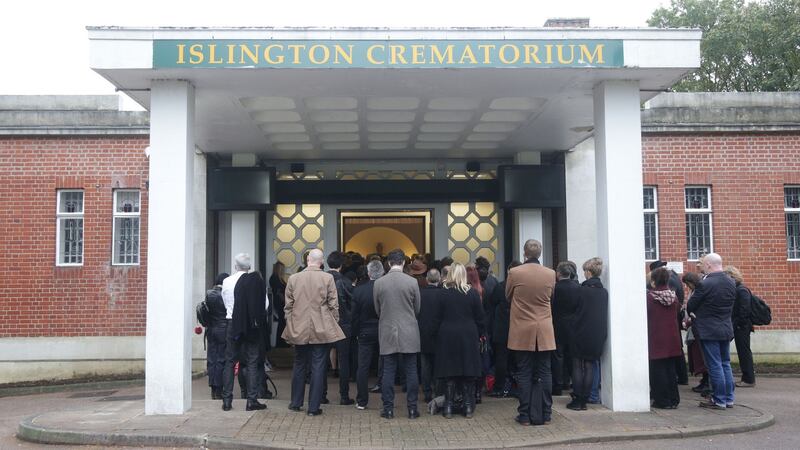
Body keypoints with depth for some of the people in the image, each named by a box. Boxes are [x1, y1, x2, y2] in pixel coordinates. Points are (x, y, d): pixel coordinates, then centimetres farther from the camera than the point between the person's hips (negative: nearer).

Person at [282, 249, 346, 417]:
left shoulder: (293, 278, -1)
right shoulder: (327, 278, -7)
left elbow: (288, 306, 4)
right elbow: (333, 305, -4)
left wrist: (291, 327, 14)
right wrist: (334, 325, 8)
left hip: (299, 330, 2)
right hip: (321, 330, -2)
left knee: (299, 365, 16)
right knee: (318, 367, 3)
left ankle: (296, 402, 26)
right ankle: (314, 407, 5)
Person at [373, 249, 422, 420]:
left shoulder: (379, 283, -4)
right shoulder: (412, 282, -7)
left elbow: (377, 310, 6)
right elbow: (417, 309, 4)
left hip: (387, 333, 1)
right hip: (409, 333, -1)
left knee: (388, 371, 6)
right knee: (411, 371, 6)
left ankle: (388, 409, 8)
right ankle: (412, 408, 9)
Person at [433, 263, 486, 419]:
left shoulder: (442, 293, -5)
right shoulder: (472, 293, -4)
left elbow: (438, 317, 0)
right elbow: (479, 316, 1)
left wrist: (438, 334, 11)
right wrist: (481, 333, 13)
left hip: (447, 336, 0)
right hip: (468, 336, 0)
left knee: (449, 372, 5)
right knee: (468, 373, 7)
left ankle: (448, 408, 6)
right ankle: (468, 407, 10)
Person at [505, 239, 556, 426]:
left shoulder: (514, 273, -11)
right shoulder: (550, 274, -4)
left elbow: (508, 295, 6)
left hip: (522, 332, -2)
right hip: (544, 332, 2)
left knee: (524, 373, 4)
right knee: (544, 373, 8)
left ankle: (525, 415, 7)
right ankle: (543, 414, 11)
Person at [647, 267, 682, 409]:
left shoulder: (650, 297, -13)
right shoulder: (673, 296, 1)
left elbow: (646, 316, -7)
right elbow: (675, 315, 10)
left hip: (656, 339, -5)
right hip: (672, 338, 5)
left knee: (657, 370, 2)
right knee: (671, 369, 12)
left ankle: (662, 401, 3)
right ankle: (673, 399, 15)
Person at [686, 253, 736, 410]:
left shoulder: (705, 284, -19)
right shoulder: (731, 283, 4)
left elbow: (690, 306, -11)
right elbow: (731, 305, 13)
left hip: (708, 331, -7)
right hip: (726, 329, 7)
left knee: (714, 366, -1)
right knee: (725, 364, 15)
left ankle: (719, 400, 5)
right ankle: (728, 398, 20)